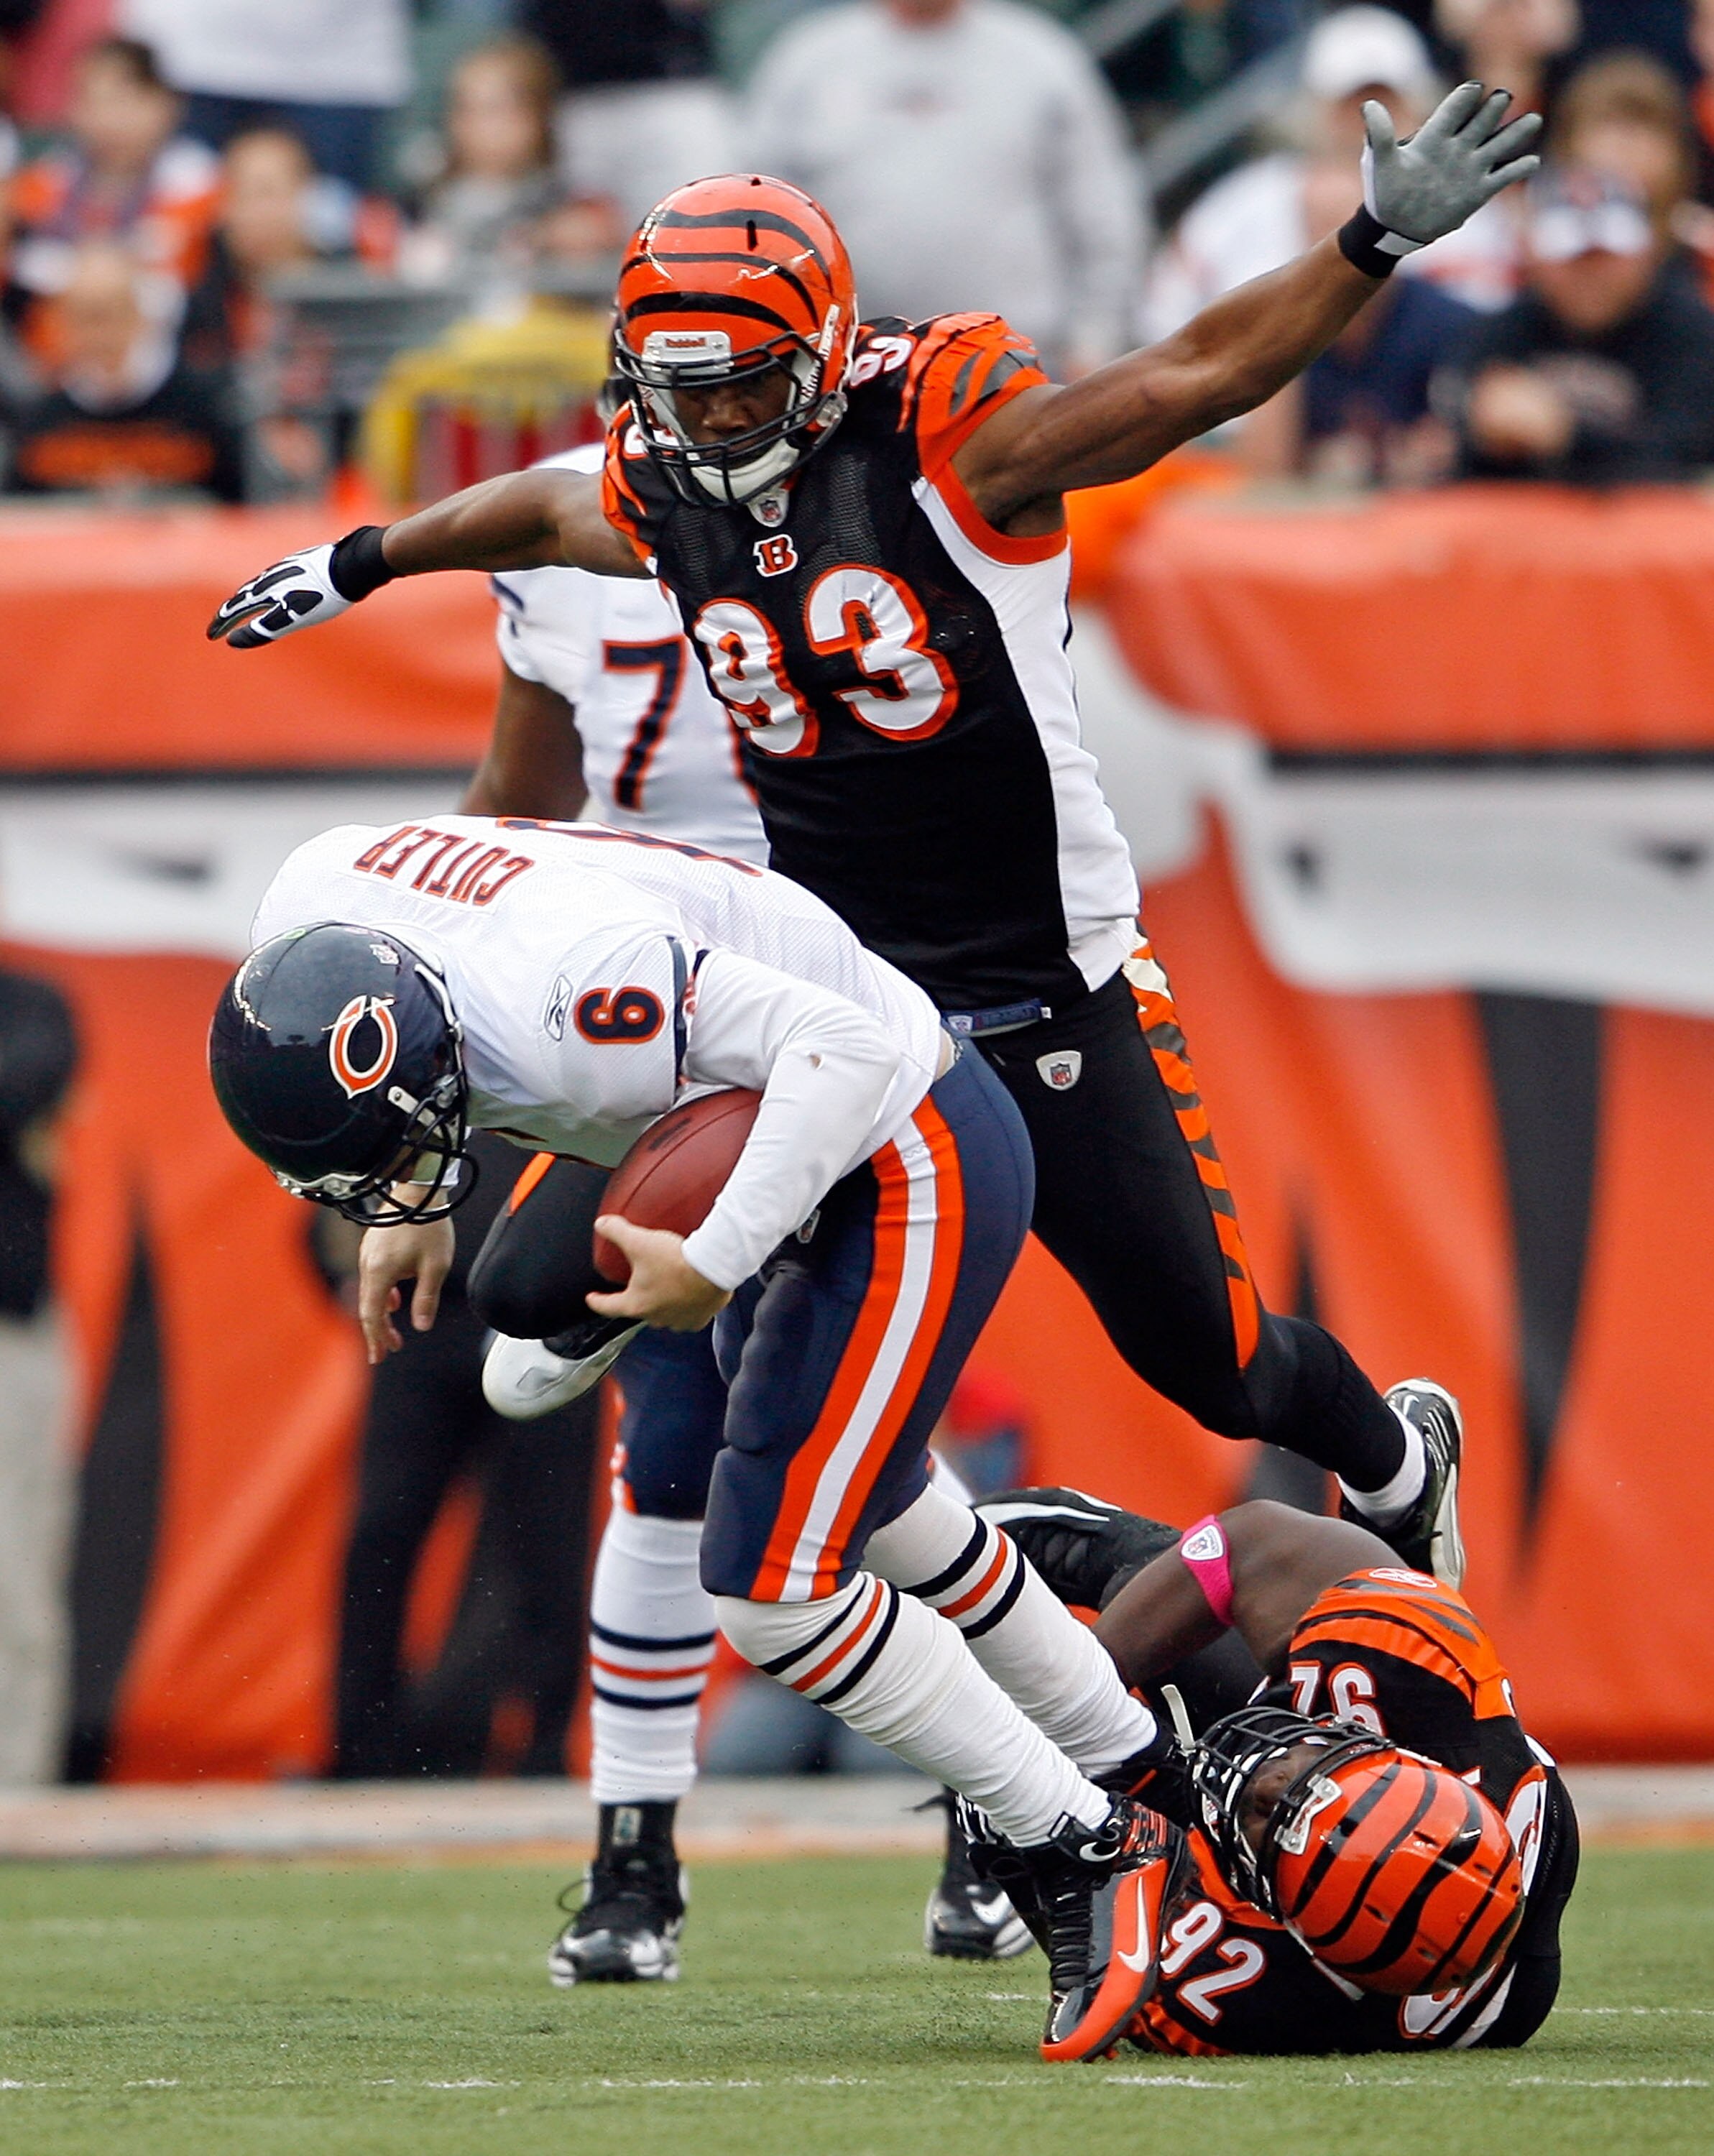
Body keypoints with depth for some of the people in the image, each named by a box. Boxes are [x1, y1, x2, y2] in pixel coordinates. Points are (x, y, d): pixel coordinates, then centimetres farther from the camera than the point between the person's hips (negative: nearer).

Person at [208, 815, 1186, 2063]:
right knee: (872, 1527, 26)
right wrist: (416, 1208, 2)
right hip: (819, 1164, 10)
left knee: (776, 1593, -11)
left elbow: (843, 1046, -36)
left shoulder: (563, 998, -39)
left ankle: (1089, 1854, 3)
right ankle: (1144, 1771, 43)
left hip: (915, 1172, -10)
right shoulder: (307, 919, -13)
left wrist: (713, 1265, -35)